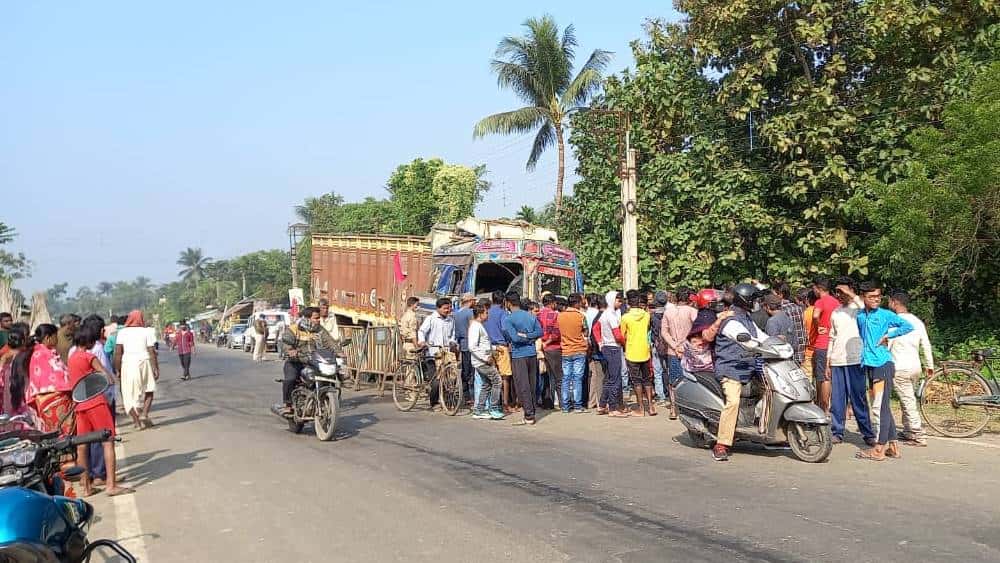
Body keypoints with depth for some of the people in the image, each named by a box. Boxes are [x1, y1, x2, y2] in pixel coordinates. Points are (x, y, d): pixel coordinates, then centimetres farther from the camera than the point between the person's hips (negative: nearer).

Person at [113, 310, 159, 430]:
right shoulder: (147, 332, 0)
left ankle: (137, 421, 5)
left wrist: (117, 370, 5)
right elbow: (152, 352, -4)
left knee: (129, 394, 9)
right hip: (143, 363, -1)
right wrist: (156, 368, -1)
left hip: (127, 364, 1)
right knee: (148, 391, 14)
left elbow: (118, 353, 0)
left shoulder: (122, 332, 5)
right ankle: (144, 414, -5)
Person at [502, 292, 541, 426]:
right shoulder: (531, 316, 9)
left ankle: (529, 416, -3)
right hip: (532, 353, 6)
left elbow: (514, 337, -17)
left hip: (518, 356, -6)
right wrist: (529, 337, -5)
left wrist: (523, 336, 0)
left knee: (522, 387, -3)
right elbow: (539, 332, -1)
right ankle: (531, 412, 18)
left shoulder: (508, 319, -9)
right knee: (531, 386, 12)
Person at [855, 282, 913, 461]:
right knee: (884, 406, 12)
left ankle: (879, 449, -7)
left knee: (880, 406, -8)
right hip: (869, 364, 7)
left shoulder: (886, 315, -5)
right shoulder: (860, 316, 12)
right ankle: (892, 445, 20)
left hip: (883, 363, -7)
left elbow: (908, 326, -13)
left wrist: (887, 336, -11)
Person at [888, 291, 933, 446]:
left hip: (900, 369, -7)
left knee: (908, 402, -4)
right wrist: (929, 365, 22)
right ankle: (907, 432, 24)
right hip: (915, 367, 7)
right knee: (908, 400, 18)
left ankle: (918, 437, -3)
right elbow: (926, 345, 13)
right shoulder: (917, 321, 9)